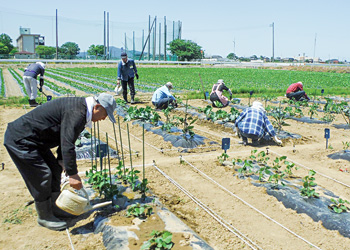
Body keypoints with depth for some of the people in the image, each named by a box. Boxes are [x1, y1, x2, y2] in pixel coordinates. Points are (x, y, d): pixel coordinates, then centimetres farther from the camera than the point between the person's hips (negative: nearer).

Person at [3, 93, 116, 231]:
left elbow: (66, 139, 16)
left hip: (33, 139, 11)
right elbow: (67, 146, -31)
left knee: (55, 169, 14)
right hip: (19, 140, -11)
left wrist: (62, 161, 14)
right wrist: (72, 174, -27)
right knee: (42, 176, -6)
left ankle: (54, 208, 29)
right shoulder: (76, 112, -27)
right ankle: (44, 217, 13)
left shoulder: (80, 107, 6)